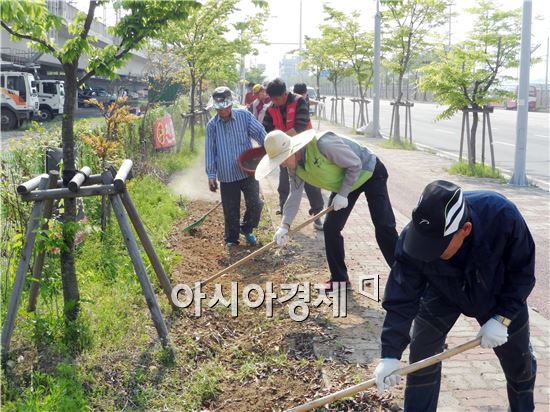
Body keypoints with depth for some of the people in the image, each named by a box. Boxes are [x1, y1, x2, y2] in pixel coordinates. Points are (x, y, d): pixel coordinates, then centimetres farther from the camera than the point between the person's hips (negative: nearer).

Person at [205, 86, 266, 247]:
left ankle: (247, 229, 24)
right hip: (226, 175, 1)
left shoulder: (244, 116, -2)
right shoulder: (212, 125, 2)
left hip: (247, 171, -1)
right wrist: (211, 175, 1)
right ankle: (231, 239, 23)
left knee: (254, 204, -3)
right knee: (230, 211, 6)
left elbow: (260, 133, -2)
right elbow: (210, 151, 5)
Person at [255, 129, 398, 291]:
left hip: (368, 173, -7)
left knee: (383, 226, -13)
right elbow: (295, 195, -5)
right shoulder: (295, 167, -11)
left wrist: (343, 194, -26)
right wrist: (284, 226, -16)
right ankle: (339, 279, 13)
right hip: (344, 183, 8)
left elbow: (355, 165, -28)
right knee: (331, 227, 0)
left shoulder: (323, 144, -37)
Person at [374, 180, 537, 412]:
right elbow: (402, 298, -28)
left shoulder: (502, 216, -40)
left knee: (519, 360, 11)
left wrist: (502, 318, -25)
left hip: (500, 294, 0)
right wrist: (391, 354, -32)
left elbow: (522, 272, -22)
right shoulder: (415, 237, -36)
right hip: (442, 293, 0)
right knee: (422, 356, -8)